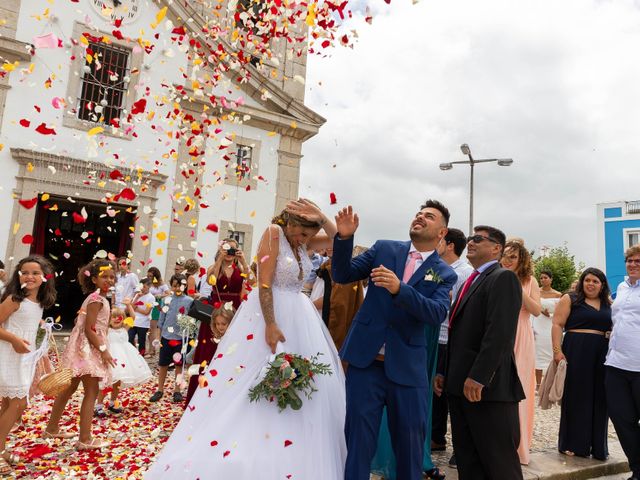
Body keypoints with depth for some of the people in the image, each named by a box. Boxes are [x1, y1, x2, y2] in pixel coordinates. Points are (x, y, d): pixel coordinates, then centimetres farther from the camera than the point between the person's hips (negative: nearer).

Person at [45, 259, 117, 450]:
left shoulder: (97, 298, 12)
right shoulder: (97, 299, -17)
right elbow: (89, 329, -22)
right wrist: (103, 349, -21)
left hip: (85, 348, 10)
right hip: (87, 349, -10)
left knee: (70, 388, 19)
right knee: (92, 392, -4)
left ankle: (52, 428, 33)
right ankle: (85, 439, 1)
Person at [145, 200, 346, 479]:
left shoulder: (299, 240, 6)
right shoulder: (274, 233, -14)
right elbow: (264, 284, -19)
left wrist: (321, 218, -11)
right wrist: (271, 325, -23)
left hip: (299, 318, 8)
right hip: (271, 314, -7)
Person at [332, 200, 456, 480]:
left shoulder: (444, 274, 3)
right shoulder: (384, 249, 6)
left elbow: (437, 314, -14)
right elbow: (342, 275, 4)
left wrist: (399, 288, -28)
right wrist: (344, 238, -12)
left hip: (407, 368, 0)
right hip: (366, 361, 0)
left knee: (410, 442, 13)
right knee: (358, 439, 7)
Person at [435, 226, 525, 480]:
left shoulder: (503, 278, -8)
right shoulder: (470, 282, 20)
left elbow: (500, 333, -20)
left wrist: (478, 377, -23)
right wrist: (445, 372, 15)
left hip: (487, 387, -9)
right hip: (460, 385, 9)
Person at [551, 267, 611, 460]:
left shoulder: (609, 305, 15)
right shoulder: (570, 299, 2)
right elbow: (557, 324, -5)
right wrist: (557, 350, -14)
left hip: (602, 356, 4)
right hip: (576, 353, -4)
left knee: (599, 400, 8)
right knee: (576, 398, 3)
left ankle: (598, 446, 20)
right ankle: (573, 444, 14)